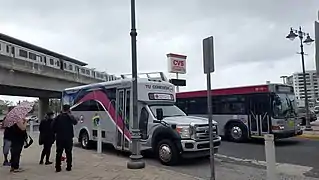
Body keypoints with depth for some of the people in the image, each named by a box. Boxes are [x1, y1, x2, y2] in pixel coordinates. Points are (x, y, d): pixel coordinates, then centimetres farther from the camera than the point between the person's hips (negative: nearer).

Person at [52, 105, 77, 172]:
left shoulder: (58, 117, 0)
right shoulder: (69, 116, -7)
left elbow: (53, 126, -1)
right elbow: (75, 122, -21)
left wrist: (56, 132, 14)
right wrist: (70, 115, -9)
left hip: (59, 138, 2)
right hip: (68, 137, -2)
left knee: (59, 153, 8)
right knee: (68, 153, 8)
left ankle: (58, 168, 7)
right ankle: (69, 167, 10)